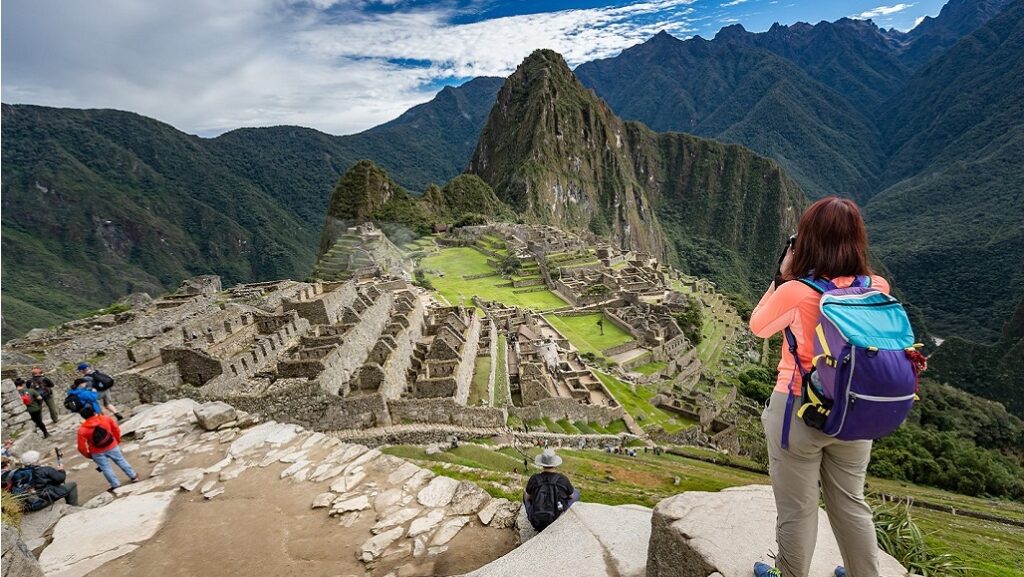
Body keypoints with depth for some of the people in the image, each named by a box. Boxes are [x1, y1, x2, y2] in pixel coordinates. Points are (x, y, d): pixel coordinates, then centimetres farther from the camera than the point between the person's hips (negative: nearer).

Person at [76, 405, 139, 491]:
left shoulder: (82, 429, -15)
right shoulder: (106, 419, -11)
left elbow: (81, 447, -12)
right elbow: (116, 430, -1)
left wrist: (88, 455, 6)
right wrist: (117, 441, 16)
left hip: (97, 453, -2)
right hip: (112, 446, 2)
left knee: (106, 468, 11)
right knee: (121, 461, 18)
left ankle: (115, 485, 15)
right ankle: (134, 477, 27)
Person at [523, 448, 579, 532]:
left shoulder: (534, 479, -11)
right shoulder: (563, 479, -13)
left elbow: (527, 497, 9)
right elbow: (572, 496, 8)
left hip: (537, 524, 2)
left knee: (525, 495, 28)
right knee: (576, 493, 19)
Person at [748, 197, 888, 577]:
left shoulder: (795, 293, -23)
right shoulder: (878, 288, -9)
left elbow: (758, 327, -3)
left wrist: (782, 277, -4)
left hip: (798, 411, -5)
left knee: (797, 510, 14)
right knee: (850, 503, 26)